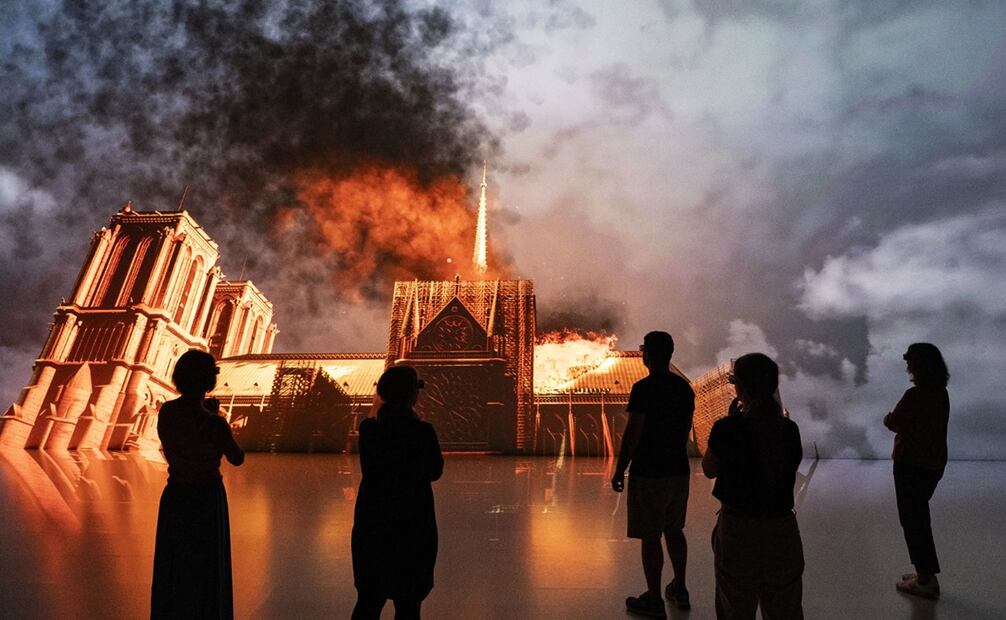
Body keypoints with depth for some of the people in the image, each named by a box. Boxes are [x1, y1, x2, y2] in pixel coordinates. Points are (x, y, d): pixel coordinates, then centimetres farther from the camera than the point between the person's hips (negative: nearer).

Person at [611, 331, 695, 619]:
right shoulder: (684, 387, 5)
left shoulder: (643, 388, -17)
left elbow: (632, 433, -18)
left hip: (648, 473, -7)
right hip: (679, 470, 8)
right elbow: (686, 429, 14)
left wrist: (620, 470, -9)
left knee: (650, 536, 3)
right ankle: (679, 590, 32)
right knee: (674, 530, 20)